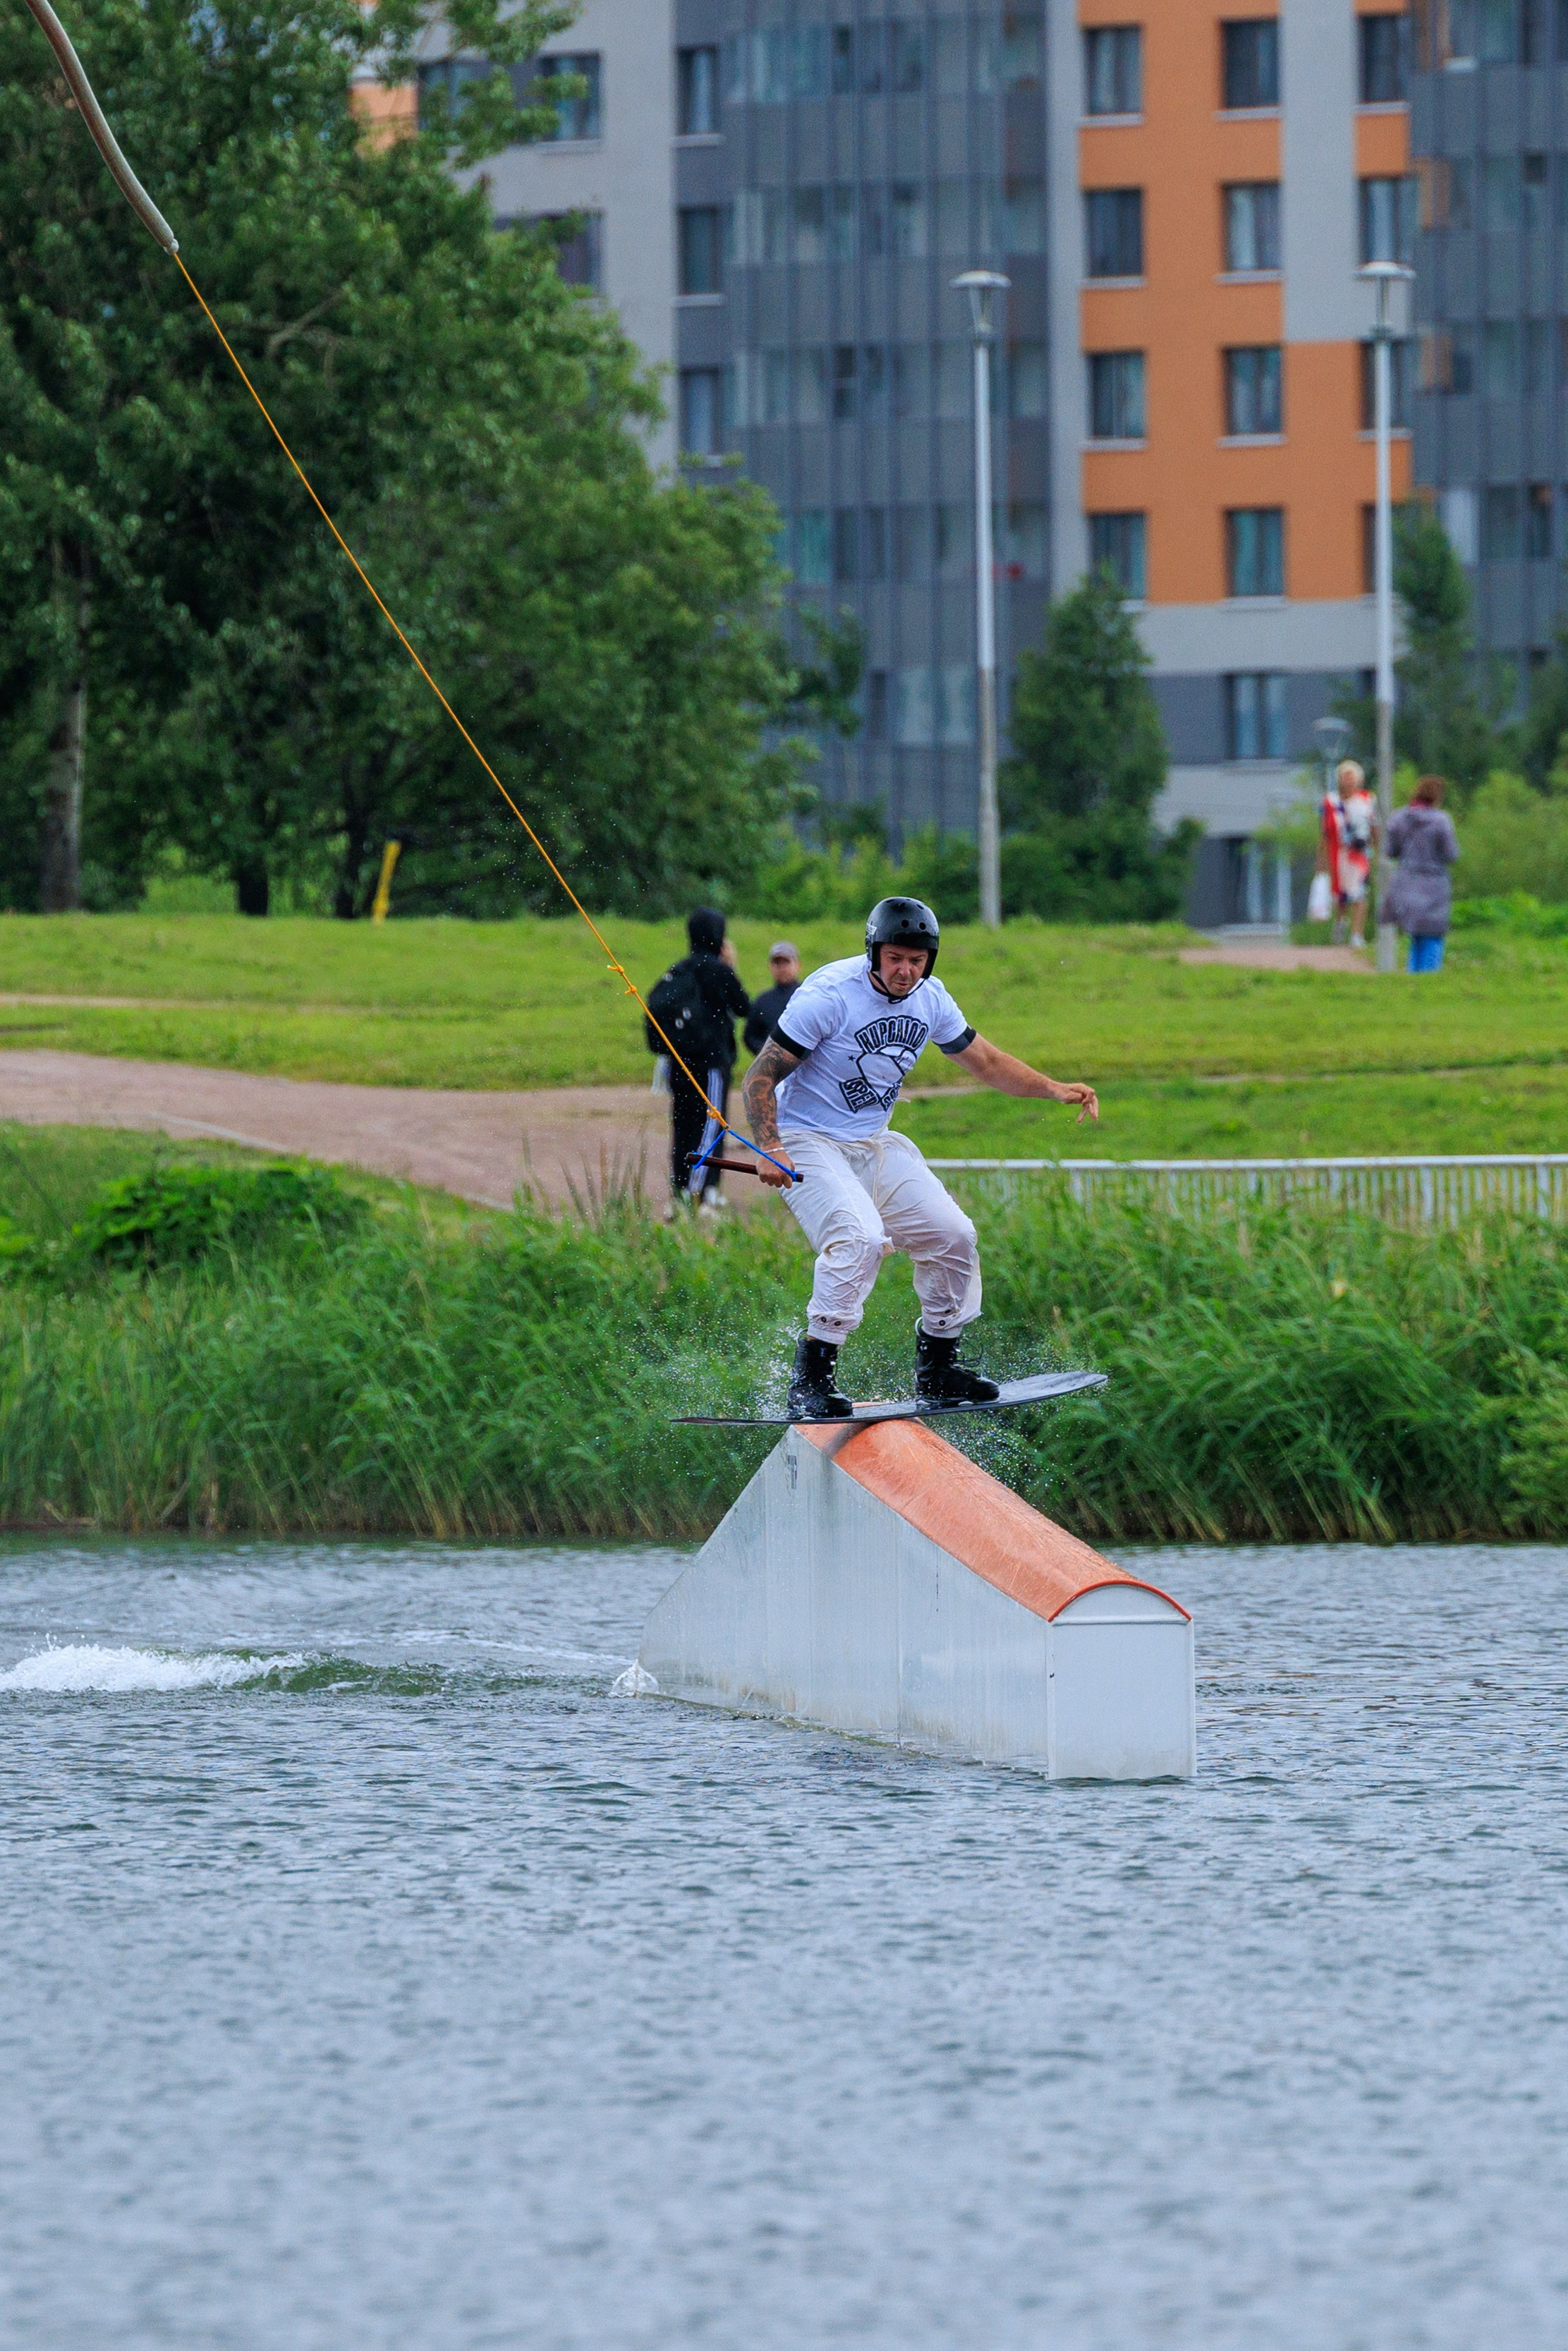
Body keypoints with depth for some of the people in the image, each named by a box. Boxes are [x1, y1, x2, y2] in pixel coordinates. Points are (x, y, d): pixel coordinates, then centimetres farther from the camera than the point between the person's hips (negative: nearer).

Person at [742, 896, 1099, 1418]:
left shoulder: (929, 1000, 1)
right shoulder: (829, 995, -20)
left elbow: (984, 1061, 16)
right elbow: (761, 1078, -17)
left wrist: (1055, 1091, 3)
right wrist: (769, 1149, -29)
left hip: (874, 1147, 7)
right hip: (807, 1143, -7)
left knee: (953, 1237, 0)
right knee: (860, 1238, -30)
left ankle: (937, 1372, 18)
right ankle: (810, 1384, -25)